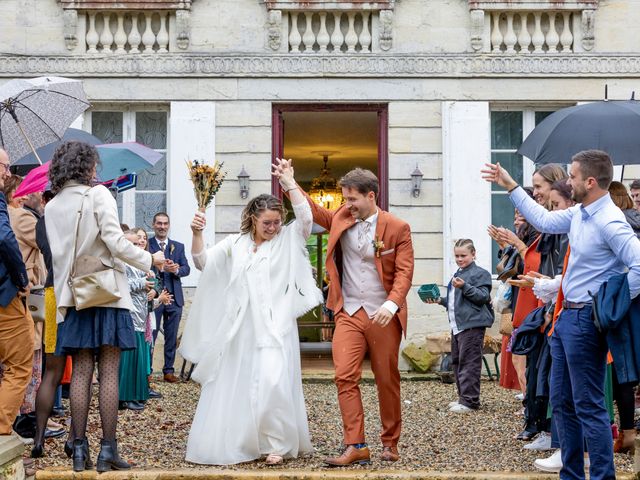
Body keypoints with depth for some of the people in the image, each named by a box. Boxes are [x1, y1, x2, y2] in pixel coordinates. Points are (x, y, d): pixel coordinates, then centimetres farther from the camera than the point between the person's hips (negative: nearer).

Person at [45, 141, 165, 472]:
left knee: (81, 373, 6)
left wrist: (62, 292, 13)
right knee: (109, 373, -2)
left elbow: (55, 255, 5)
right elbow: (115, 242, -13)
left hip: (74, 297, 4)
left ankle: (80, 451, 6)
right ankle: (107, 450, -2)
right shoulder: (98, 195, -6)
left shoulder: (51, 207, 8)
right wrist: (149, 260, -2)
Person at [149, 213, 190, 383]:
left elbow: (186, 268, 5)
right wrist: (161, 268, -23)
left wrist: (176, 270, -15)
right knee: (150, 335, -1)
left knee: (172, 337, 7)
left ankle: (169, 371, 15)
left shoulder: (178, 246, 13)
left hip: (174, 297, 4)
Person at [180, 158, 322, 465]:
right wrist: (197, 234, -9)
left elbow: (305, 218, -9)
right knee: (235, 386, 6)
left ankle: (278, 444, -2)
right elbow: (203, 262, 8)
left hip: (274, 327, -3)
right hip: (240, 327, 3)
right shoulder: (235, 244, 11)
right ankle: (239, 443, 21)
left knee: (274, 383, -16)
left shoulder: (286, 241, 6)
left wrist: (289, 183, -12)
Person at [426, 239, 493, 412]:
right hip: (457, 325, 10)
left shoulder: (480, 273, -6)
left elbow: (483, 296, -16)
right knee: (456, 362, 13)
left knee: (469, 363, -9)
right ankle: (463, 397, 22)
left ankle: (469, 401, -5)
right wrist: (440, 300, 16)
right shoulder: (457, 274, 21)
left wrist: (465, 286, -24)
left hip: (472, 325, -10)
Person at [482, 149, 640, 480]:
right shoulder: (579, 213, 8)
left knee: (589, 406, -4)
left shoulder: (610, 222, -20)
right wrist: (510, 187, 25)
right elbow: (544, 221, 24)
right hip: (566, 316, 10)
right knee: (562, 401, 16)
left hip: (586, 320, -10)